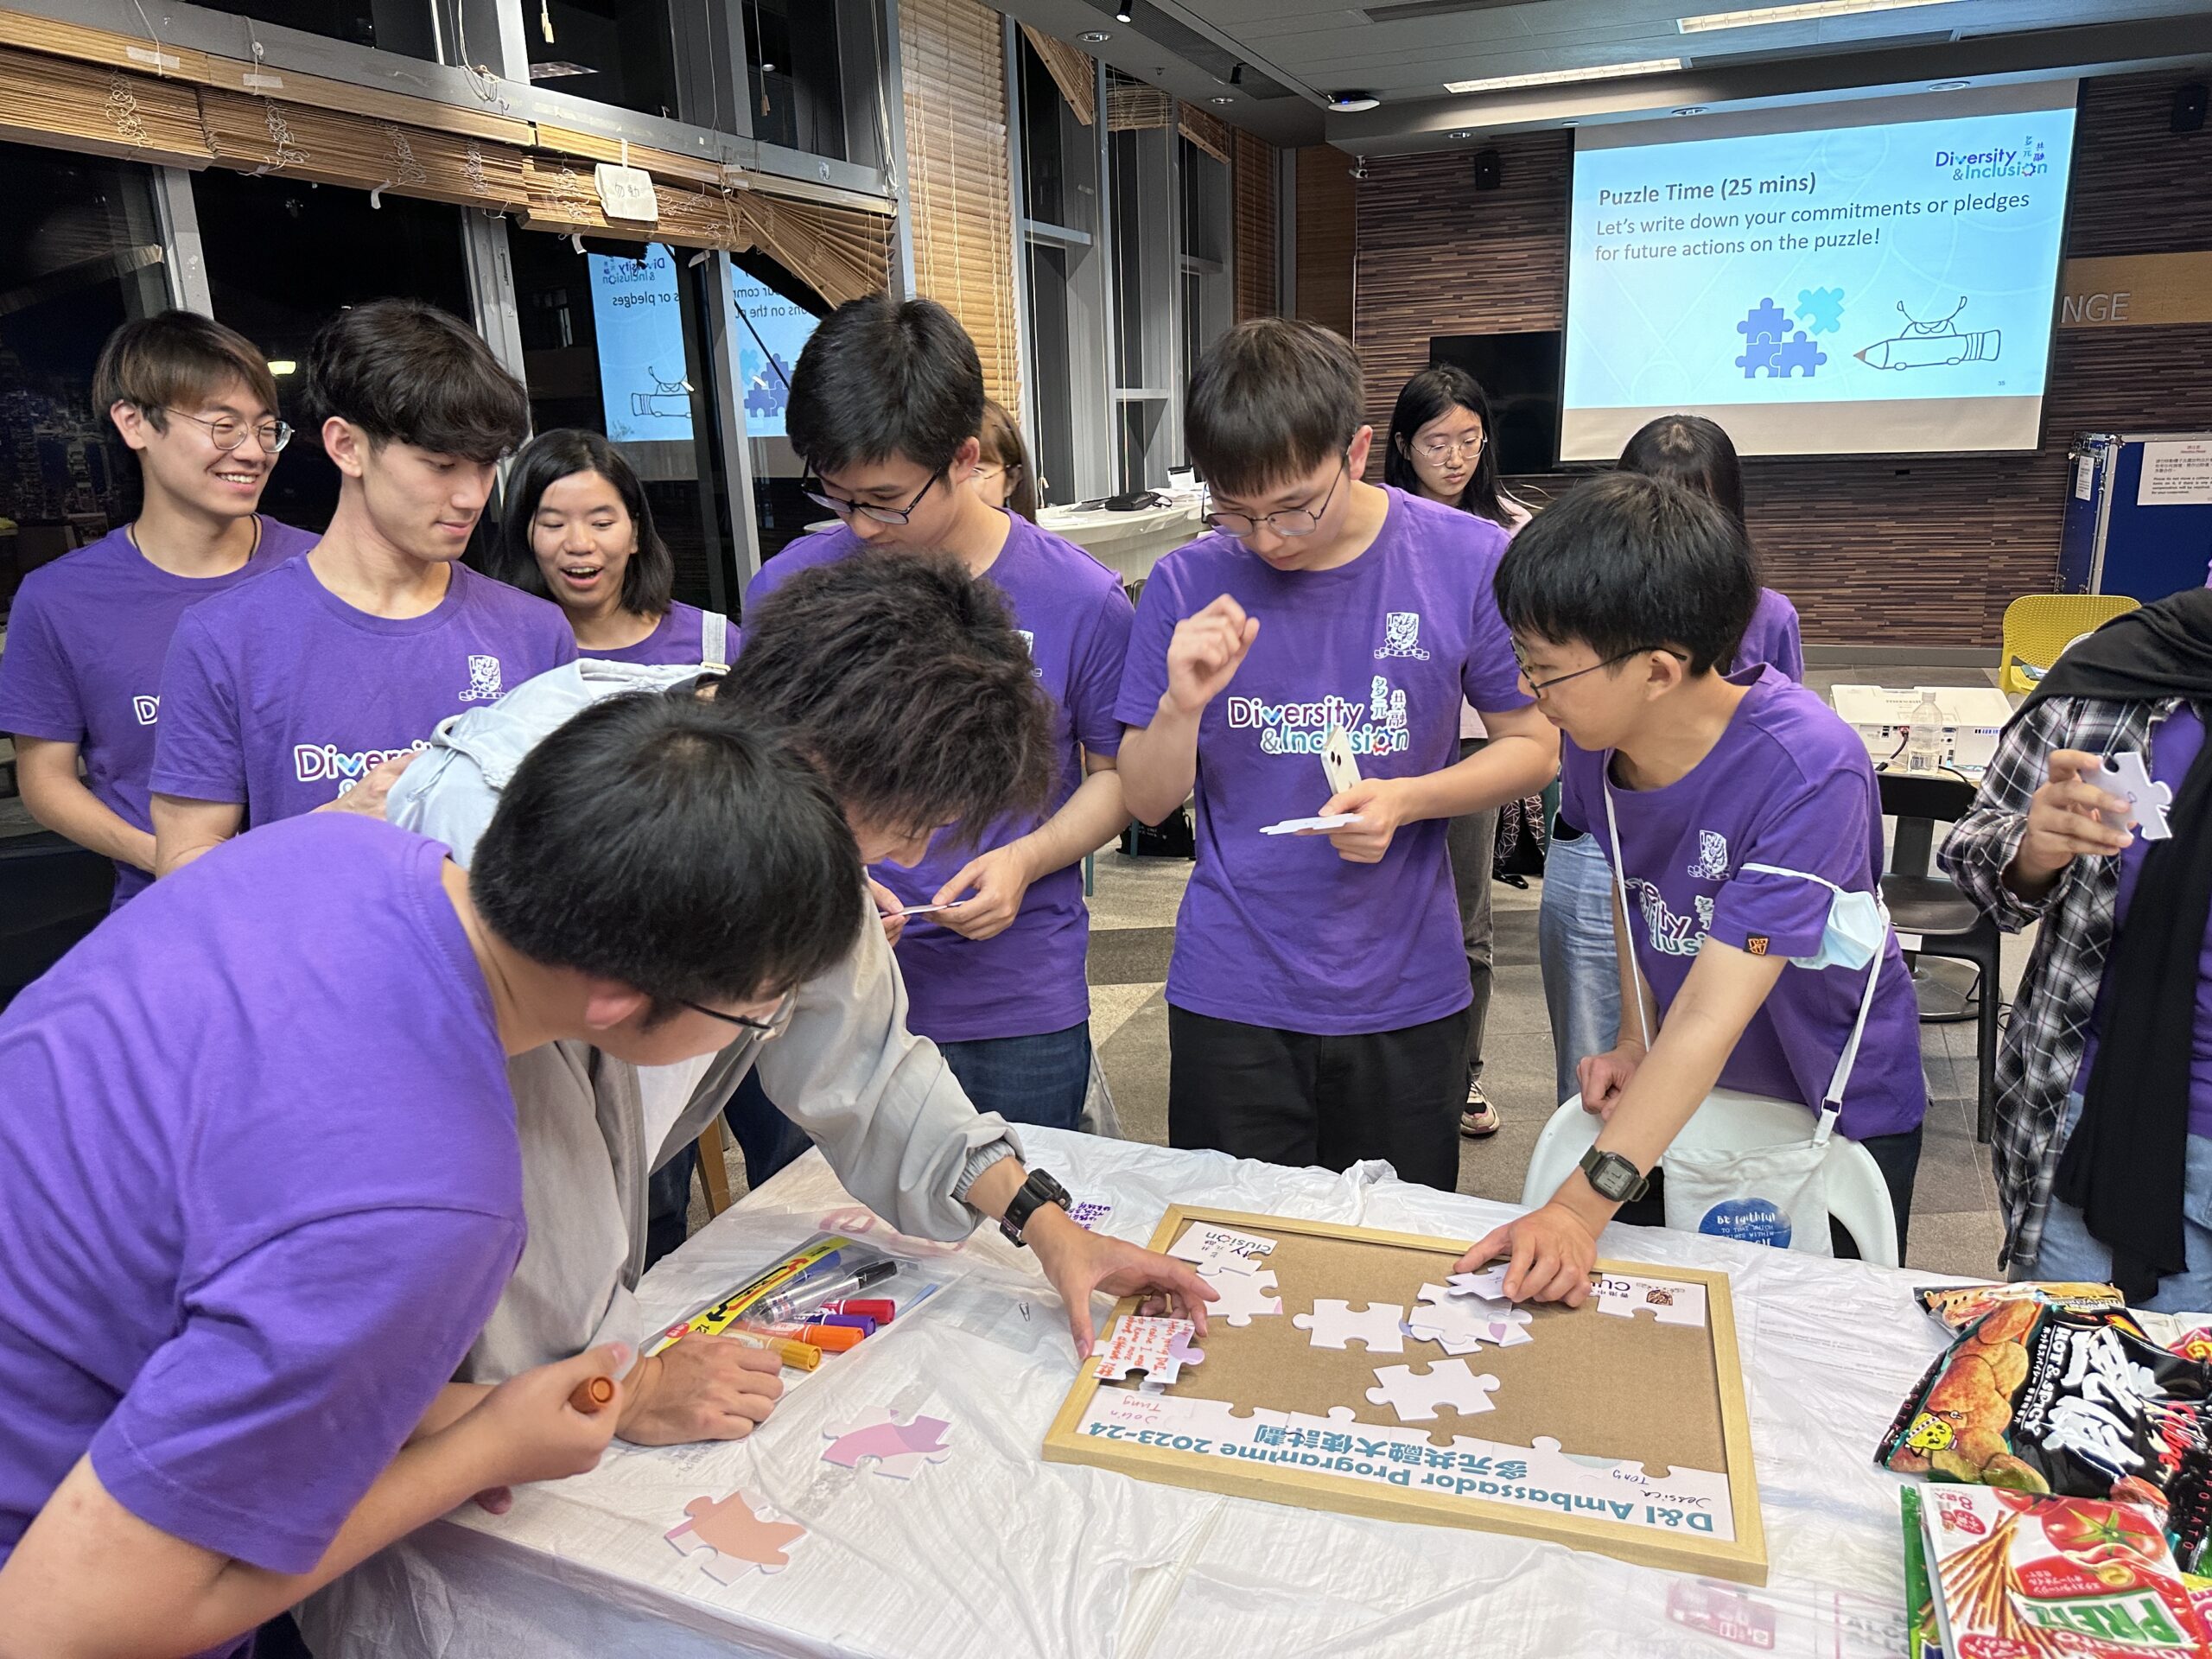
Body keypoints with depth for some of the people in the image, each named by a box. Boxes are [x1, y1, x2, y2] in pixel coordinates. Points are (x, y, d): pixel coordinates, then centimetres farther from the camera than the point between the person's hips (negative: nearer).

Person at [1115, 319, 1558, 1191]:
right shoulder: (1186, 585, -6)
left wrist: (1406, 800, -17)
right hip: (1231, 997, 0)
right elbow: (1147, 801, -1)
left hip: (1404, 992, 0)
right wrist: (1183, 705, -21)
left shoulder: (1470, 562, -8)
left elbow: (1533, 745, 1)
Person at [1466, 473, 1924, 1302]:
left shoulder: (1809, 768, -34)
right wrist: (1636, 1040, -7)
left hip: (1840, 1108, -4)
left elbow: (1713, 1014, -37)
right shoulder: (1596, 738, -16)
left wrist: (1581, 1207, -40)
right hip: (1681, 1094, 5)